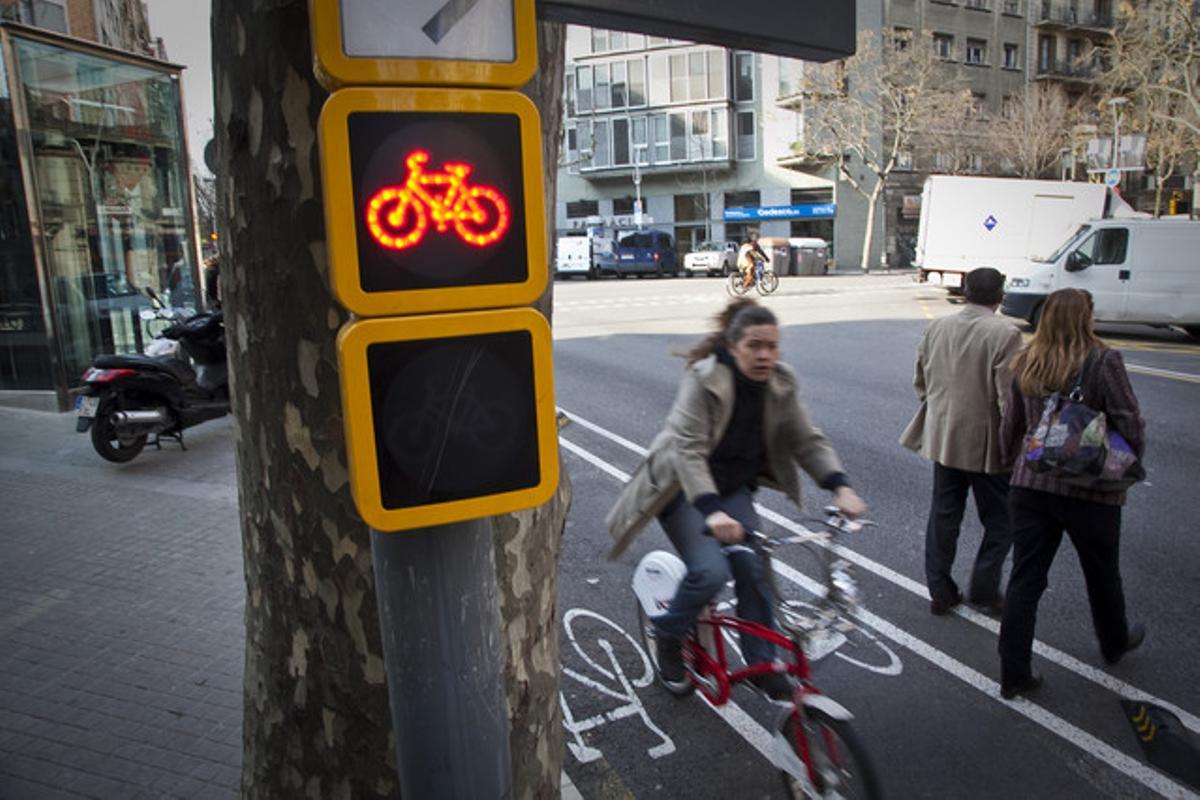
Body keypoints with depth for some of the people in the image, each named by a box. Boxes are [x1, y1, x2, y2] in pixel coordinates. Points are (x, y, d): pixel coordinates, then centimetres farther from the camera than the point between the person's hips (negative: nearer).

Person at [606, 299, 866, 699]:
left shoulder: (780, 385, -8)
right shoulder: (704, 379, -25)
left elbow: (808, 441, -5)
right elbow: (688, 449, -34)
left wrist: (840, 487, -22)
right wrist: (712, 511, -47)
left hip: (732, 488, 5)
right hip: (684, 489, -5)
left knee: (753, 569, -8)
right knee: (711, 571, -22)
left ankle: (761, 662, 15)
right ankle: (668, 636, 8)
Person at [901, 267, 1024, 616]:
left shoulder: (935, 328, 3)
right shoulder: (1004, 333, -15)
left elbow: (920, 381, 10)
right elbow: (1009, 397, -18)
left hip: (942, 439, 6)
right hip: (986, 444, -5)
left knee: (943, 516, 14)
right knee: (1000, 521, 13)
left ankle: (940, 592, 21)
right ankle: (984, 590, 16)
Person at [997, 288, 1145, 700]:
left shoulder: (1025, 364, 1)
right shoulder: (1104, 362, -13)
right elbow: (1131, 426, -12)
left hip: (1030, 484, 3)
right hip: (1090, 491, -3)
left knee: (1025, 579, 7)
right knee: (1102, 574, 22)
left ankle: (1014, 673, 11)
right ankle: (1115, 642, 48)